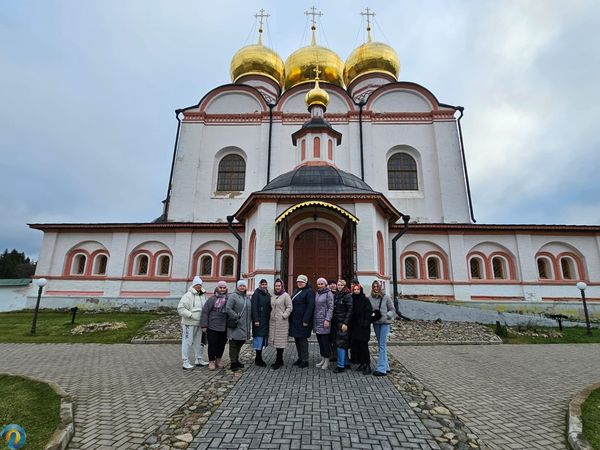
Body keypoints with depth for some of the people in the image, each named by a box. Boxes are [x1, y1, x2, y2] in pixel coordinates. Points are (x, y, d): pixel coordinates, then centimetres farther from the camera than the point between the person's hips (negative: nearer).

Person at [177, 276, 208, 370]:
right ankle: (186, 363, 10)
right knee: (187, 342, -1)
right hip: (189, 324, -7)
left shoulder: (203, 296, 10)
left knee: (199, 342, 16)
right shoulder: (188, 296, -12)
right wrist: (191, 315, -21)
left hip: (199, 324, 7)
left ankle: (199, 360, 29)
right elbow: (180, 308, -18)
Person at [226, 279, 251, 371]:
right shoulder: (233, 296, -9)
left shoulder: (246, 297, 15)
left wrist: (248, 323, 12)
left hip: (244, 325, 8)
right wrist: (236, 317, -17)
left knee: (240, 343, 16)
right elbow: (228, 309, -16)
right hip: (235, 325, -7)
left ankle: (236, 360, 31)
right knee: (234, 344, -1)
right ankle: (233, 363, 7)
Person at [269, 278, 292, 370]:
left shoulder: (285, 295, -6)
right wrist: (271, 315, 8)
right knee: (275, 341, 11)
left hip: (281, 322, -6)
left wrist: (284, 315, -14)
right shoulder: (272, 296, 12)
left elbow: (289, 307, -8)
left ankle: (278, 361, 7)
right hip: (272, 321, 7)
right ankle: (279, 360, 23)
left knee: (280, 341, -3)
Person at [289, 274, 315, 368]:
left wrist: (306, 320, -20)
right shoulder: (296, 291, 15)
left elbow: (310, 307, -17)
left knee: (302, 339, -2)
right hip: (294, 320, 8)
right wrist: (291, 318, 13)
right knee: (297, 339, 14)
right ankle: (300, 358, 27)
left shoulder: (309, 292, -11)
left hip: (303, 321, -8)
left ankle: (305, 360, 10)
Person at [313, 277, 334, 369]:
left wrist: (327, 319, -17)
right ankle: (322, 359, 23)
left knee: (325, 341, -1)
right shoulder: (317, 293, 12)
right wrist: (313, 320, 12)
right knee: (320, 341, 12)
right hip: (317, 321, 6)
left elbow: (330, 308, -11)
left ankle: (327, 361, 10)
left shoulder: (328, 293, -7)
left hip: (324, 321, -6)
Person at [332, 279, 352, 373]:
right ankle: (345, 363, 21)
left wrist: (345, 323, -18)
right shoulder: (335, 296, 12)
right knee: (340, 343, 11)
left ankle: (341, 365, 1)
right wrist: (333, 321, 10)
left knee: (341, 343, -6)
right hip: (336, 323, 7)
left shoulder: (347, 296, -8)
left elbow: (349, 310, -12)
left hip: (343, 323, -7)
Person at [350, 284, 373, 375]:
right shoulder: (352, 299, 10)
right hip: (355, 326, 5)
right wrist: (350, 324, 5)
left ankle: (367, 365, 5)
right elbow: (351, 312, 12)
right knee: (355, 345, 6)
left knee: (363, 345, -5)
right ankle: (361, 363, 20)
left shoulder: (365, 300, -5)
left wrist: (366, 322, -17)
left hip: (363, 326, -5)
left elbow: (369, 312, -9)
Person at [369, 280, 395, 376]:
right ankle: (386, 366, 27)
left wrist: (386, 316, -15)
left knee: (382, 345, -7)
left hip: (385, 323, -4)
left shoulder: (386, 297, -7)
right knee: (380, 345, 14)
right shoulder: (370, 298, 0)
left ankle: (381, 369, -4)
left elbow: (392, 310, 0)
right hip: (375, 323, 4)